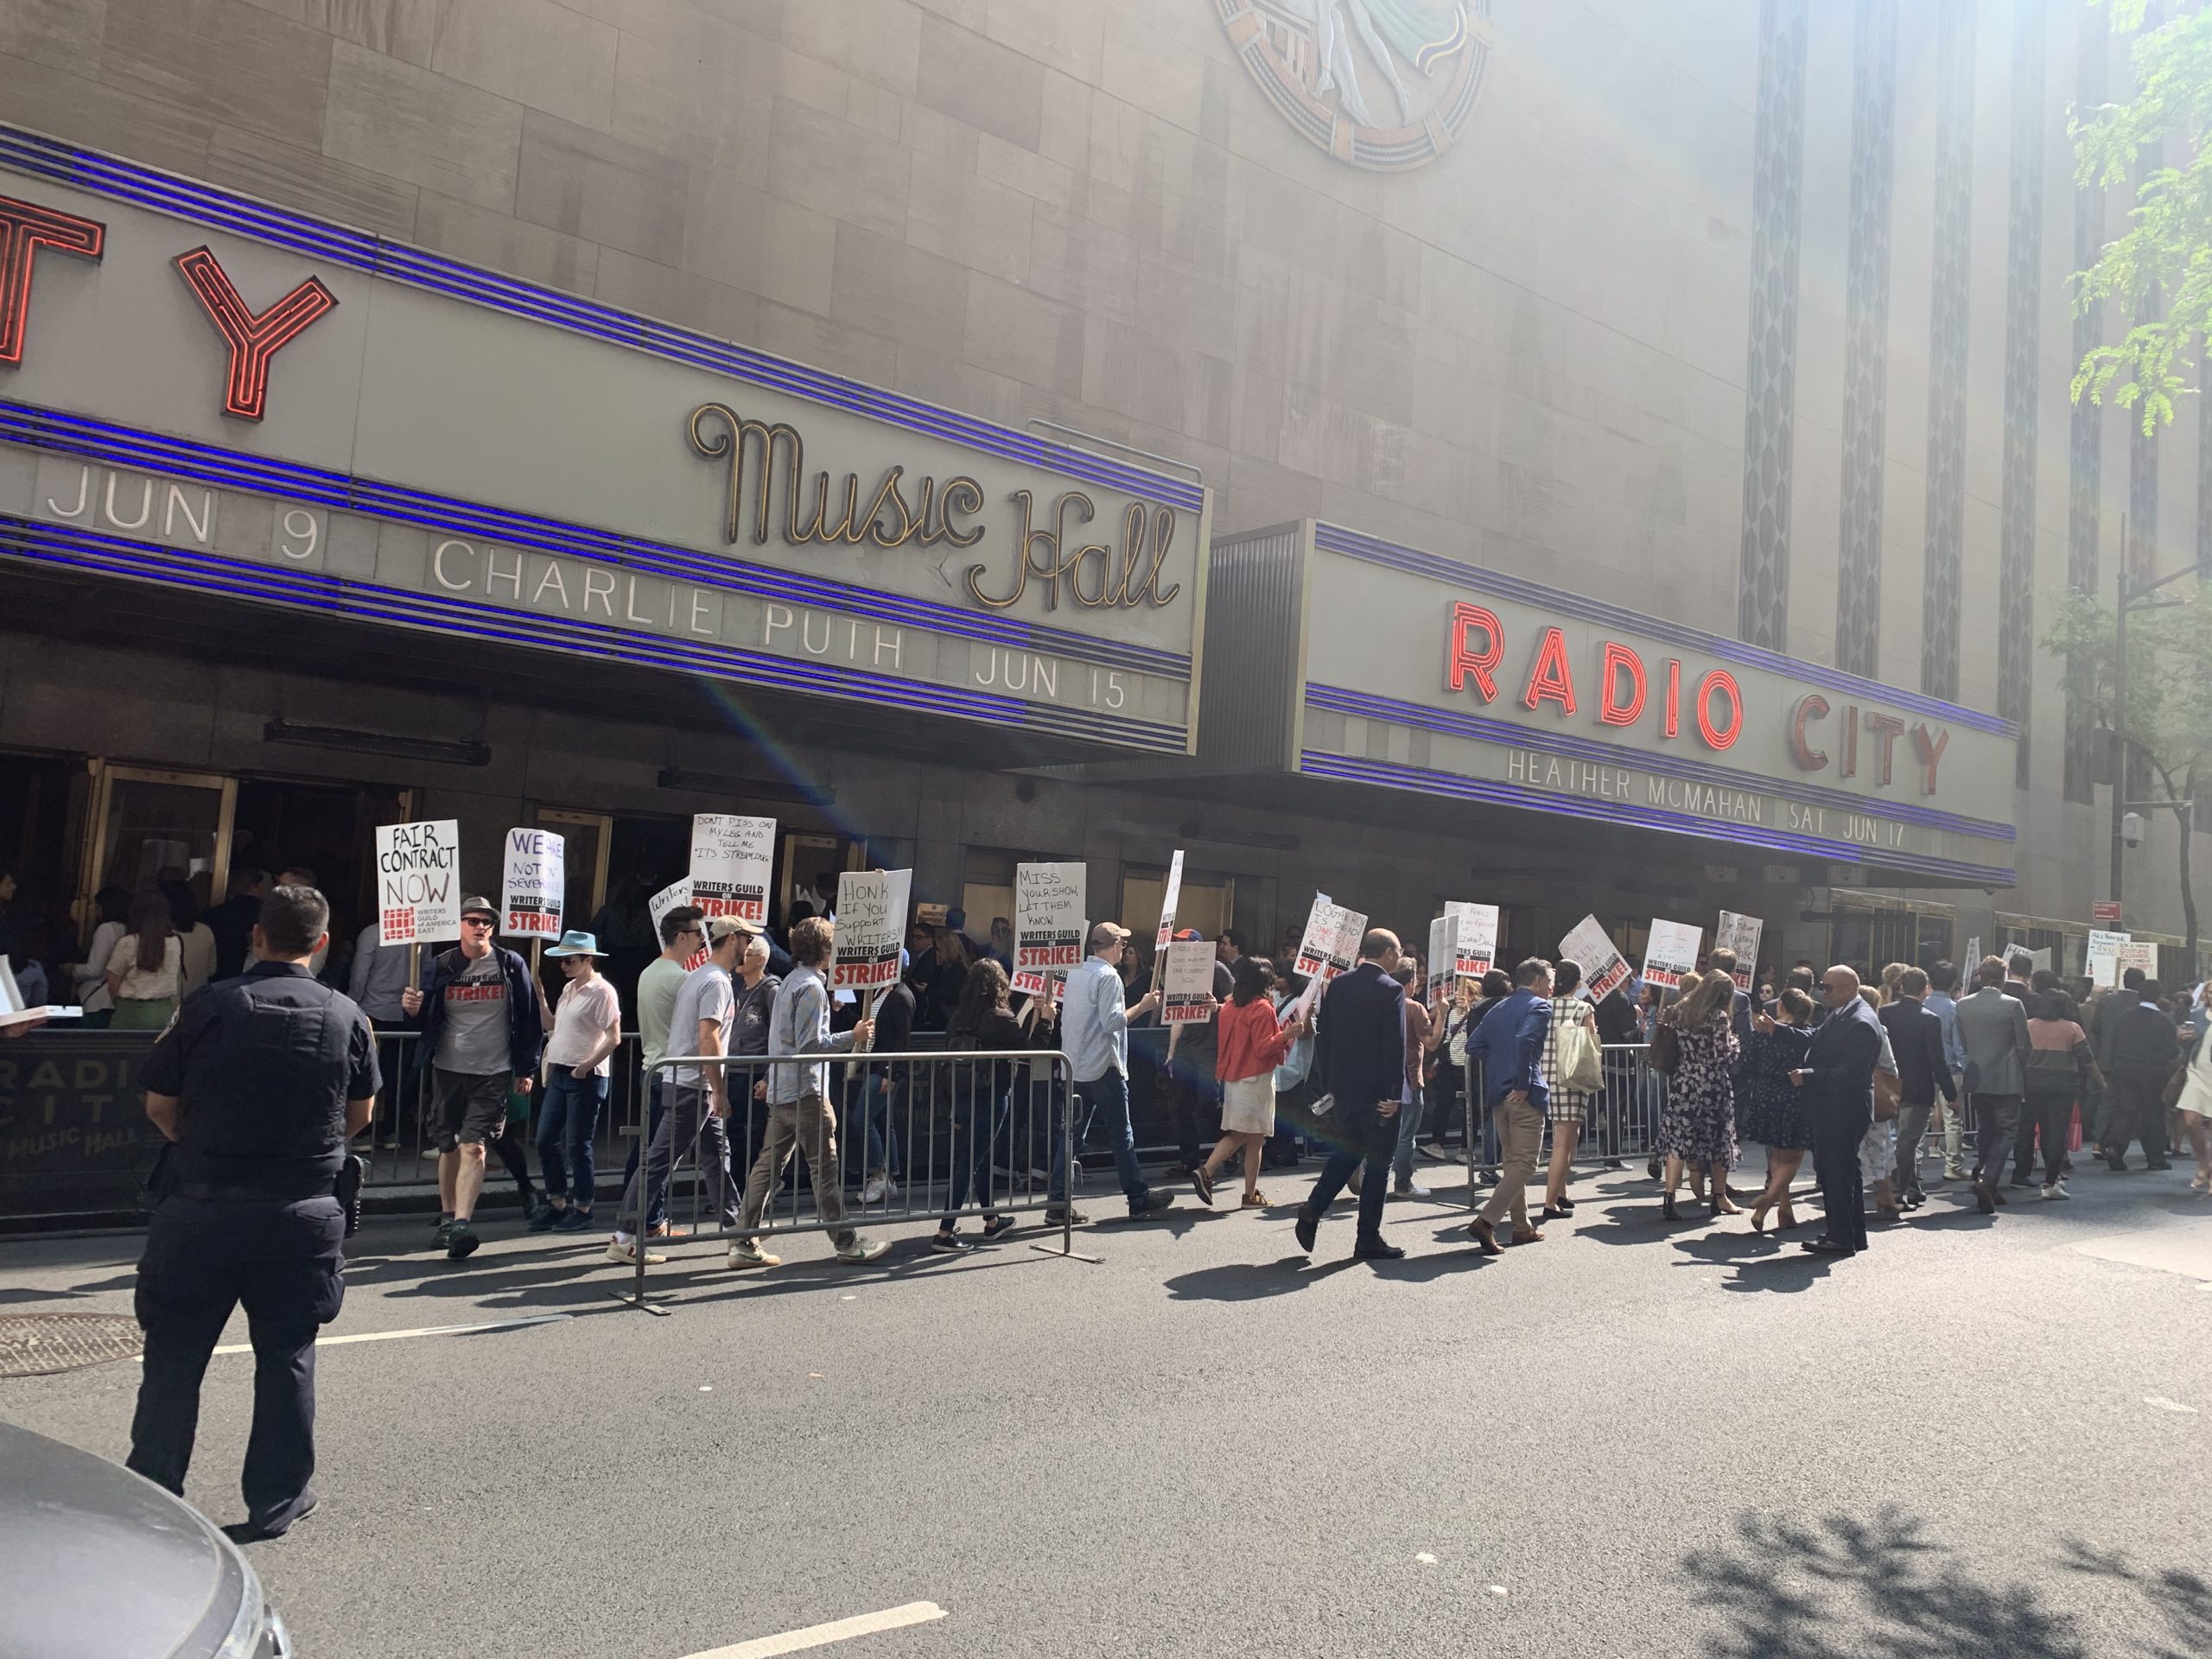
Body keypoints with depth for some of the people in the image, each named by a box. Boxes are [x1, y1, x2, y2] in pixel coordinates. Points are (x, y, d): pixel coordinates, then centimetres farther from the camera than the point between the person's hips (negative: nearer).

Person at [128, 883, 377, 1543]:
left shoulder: (209, 1006, -8)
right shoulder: (346, 1016, -3)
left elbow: (160, 1105, 0)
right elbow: (360, 1113, 8)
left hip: (202, 1208, -1)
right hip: (303, 1211, 1)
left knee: (174, 1356, 13)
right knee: (287, 1358, 12)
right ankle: (276, 1502, 20)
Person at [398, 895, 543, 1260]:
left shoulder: (511, 965, -2)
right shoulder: (439, 966, 2)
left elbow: (530, 1020, 2)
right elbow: (425, 1021, 8)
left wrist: (526, 1069, 1)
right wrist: (413, 1008, -17)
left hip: (493, 1073, -3)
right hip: (447, 1069, 3)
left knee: (473, 1145, -13)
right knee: (448, 1146, 12)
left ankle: (462, 1224, -18)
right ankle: (447, 1218, 27)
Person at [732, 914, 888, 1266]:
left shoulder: (790, 982, 16)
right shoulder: (812, 987, -14)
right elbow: (811, 1045, -20)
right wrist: (853, 1037, -11)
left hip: (781, 1091, 9)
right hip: (806, 1091, -9)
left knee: (767, 1165, 8)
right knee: (825, 1168, -2)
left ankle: (744, 1244, 9)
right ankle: (847, 1243, 6)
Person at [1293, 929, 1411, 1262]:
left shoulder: (1338, 985, 5)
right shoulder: (1391, 990, -12)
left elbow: (1324, 1036, 7)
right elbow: (1395, 1045, -16)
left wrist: (1328, 1084, 13)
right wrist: (1394, 1094, -12)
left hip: (1343, 1087, 6)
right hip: (1377, 1091, -5)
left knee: (1347, 1150, 20)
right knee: (1378, 1161, 5)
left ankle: (1313, 1211, 5)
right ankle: (1368, 1240, 10)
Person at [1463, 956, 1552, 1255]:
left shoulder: (1498, 1008, 17)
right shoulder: (1539, 1007, -6)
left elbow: (1474, 1045, 12)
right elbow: (1525, 1041, -23)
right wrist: (1523, 1084, -18)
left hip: (1496, 1094, 8)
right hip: (1525, 1095, -8)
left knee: (1511, 1161, 16)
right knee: (1524, 1165, -5)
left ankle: (1521, 1227, 22)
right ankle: (1486, 1222, -17)